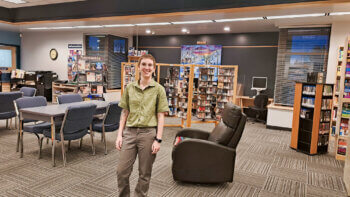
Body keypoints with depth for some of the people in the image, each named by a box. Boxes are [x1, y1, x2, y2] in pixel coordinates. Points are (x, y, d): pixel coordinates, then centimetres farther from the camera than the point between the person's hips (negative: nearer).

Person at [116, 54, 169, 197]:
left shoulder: (158, 89, -1)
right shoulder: (129, 87, 7)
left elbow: (161, 116, -2)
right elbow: (124, 112, 9)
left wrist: (158, 139, -7)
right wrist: (120, 134, 5)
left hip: (148, 133, -2)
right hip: (129, 132, 3)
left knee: (144, 174, 9)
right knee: (121, 171, 5)